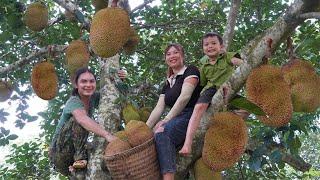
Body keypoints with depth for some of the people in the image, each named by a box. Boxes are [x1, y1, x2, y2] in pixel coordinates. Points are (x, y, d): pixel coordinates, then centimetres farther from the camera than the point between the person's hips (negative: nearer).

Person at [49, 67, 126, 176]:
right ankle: (80, 158, -25)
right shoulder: (74, 101, -20)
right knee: (77, 120, -28)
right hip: (59, 152, -7)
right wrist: (107, 135, -54)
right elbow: (82, 118, -42)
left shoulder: (93, 98, 1)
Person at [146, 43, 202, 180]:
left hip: (192, 116, -7)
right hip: (176, 120, 7)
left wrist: (167, 119, -20)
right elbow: (158, 108, 14)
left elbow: (184, 97, -12)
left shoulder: (190, 71, 4)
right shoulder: (168, 83, 24)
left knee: (161, 133, -33)